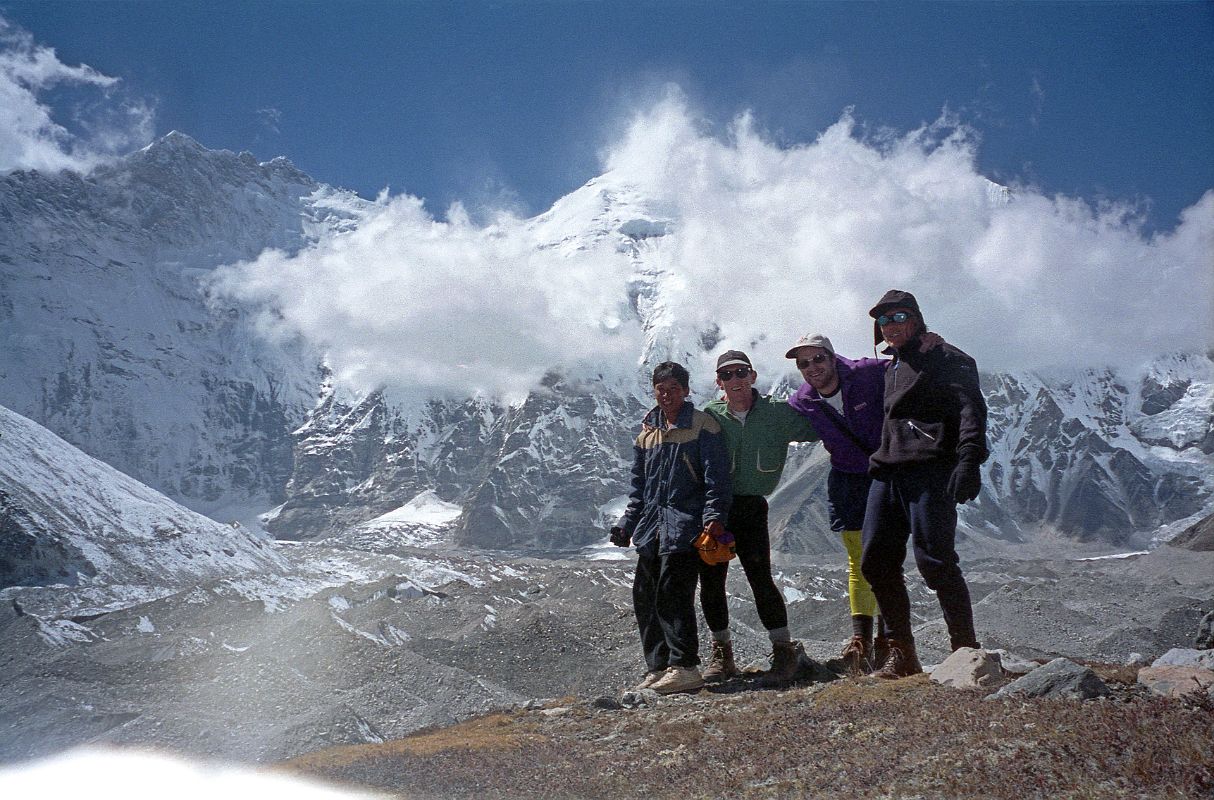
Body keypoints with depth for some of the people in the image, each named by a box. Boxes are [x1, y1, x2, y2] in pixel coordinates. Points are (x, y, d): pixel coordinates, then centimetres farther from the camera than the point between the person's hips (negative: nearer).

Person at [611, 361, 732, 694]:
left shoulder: (703, 426, -1)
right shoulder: (647, 433, 18)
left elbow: (716, 478, -7)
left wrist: (714, 516, -19)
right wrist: (627, 524, 16)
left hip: (686, 526, -7)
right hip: (652, 529, 7)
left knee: (672, 594, -15)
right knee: (644, 597, 5)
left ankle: (685, 667, -8)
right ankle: (659, 667, 14)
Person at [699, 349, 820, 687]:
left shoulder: (778, 414, 3)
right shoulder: (708, 416, 2)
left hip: (751, 506, -1)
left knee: (760, 578, -11)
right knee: (710, 581, 4)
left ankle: (784, 652, 1)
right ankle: (722, 653, 20)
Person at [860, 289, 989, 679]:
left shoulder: (945, 359, 1)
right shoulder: (890, 368, 25)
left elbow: (970, 410, -12)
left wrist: (969, 461, -26)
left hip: (930, 471, -8)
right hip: (887, 473, 8)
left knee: (935, 562, -11)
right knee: (876, 562, 2)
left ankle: (966, 650, 1)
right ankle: (901, 654, 11)